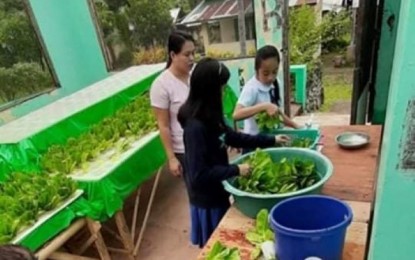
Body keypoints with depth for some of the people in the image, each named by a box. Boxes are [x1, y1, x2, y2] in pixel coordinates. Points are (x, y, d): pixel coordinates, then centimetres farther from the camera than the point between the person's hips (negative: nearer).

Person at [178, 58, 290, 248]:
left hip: (217, 193, 8)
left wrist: (270, 140, 10)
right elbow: (199, 175, -29)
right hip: (207, 199, -8)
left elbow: (232, 136, 10)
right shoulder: (196, 127, -30)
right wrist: (236, 170, -23)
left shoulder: (210, 118, -3)